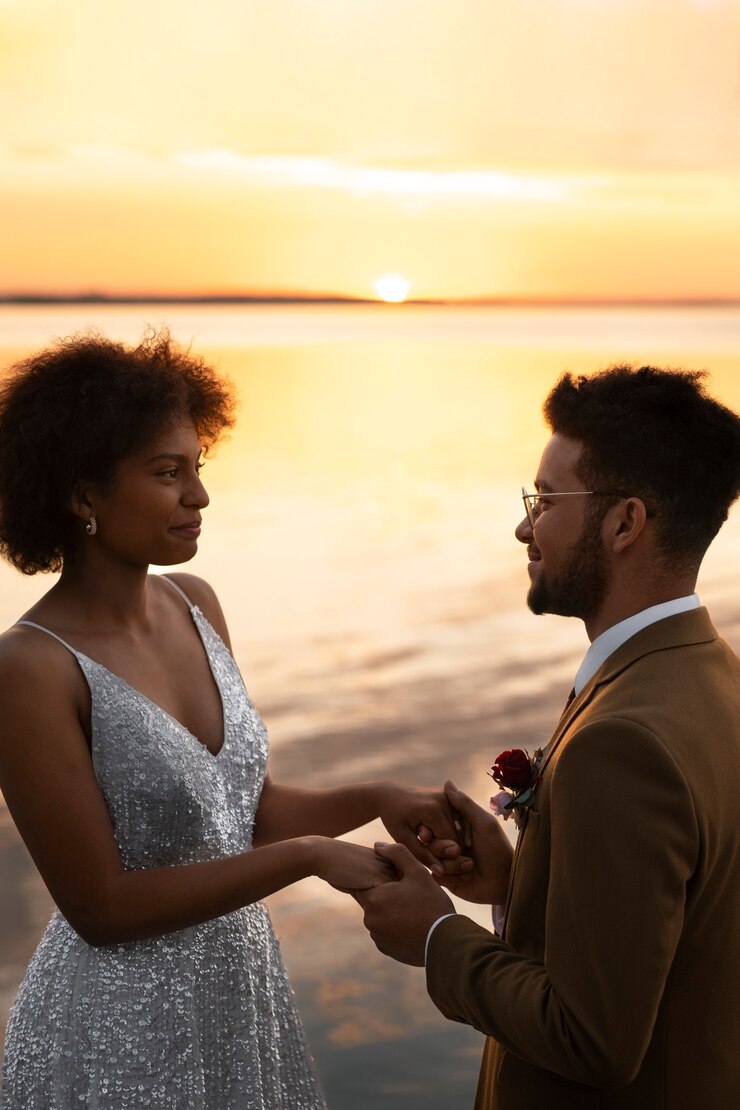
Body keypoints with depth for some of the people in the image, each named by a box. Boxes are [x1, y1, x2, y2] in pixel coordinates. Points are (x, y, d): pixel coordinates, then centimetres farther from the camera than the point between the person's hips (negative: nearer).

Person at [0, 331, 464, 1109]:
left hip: (243, 984, 6)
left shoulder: (194, 606, -1)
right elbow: (101, 906, -20)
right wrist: (307, 857, -21)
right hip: (118, 1023, -6)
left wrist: (374, 800, -8)